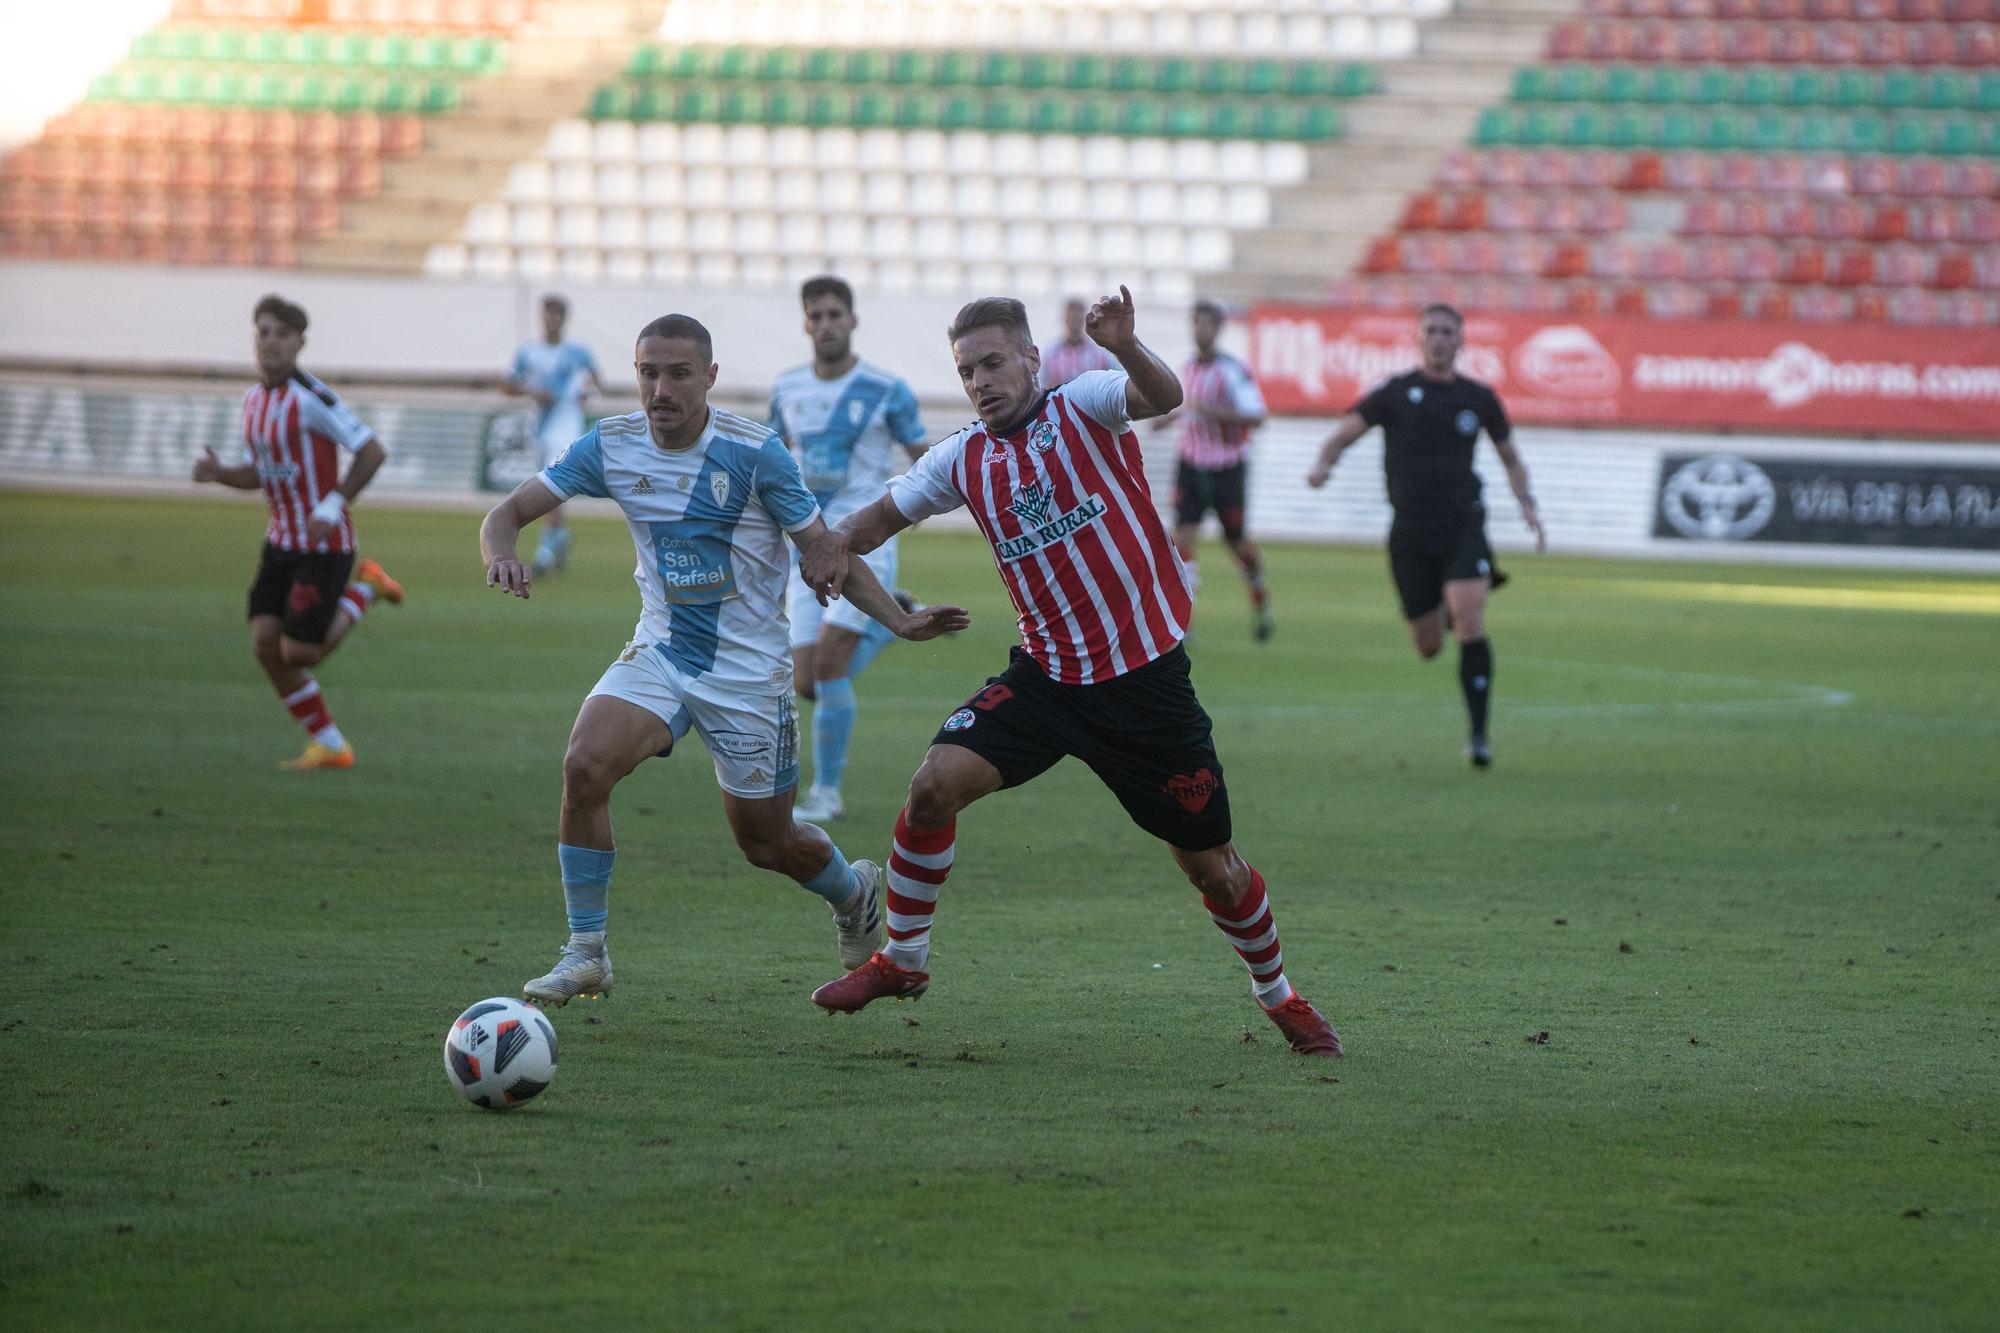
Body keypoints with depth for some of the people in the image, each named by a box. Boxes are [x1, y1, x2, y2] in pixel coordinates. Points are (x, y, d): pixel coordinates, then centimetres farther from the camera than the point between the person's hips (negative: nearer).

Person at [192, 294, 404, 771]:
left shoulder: (310, 398, -18)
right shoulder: (254, 400, 8)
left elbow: (372, 451, -19)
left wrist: (334, 505, -22)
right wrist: (218, 473, -3)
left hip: (323, 544, -8)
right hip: (281, 540, 8)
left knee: (298, 654, -9)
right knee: (265, 646, 1)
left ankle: (365, 588, 15)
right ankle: (329, 745, 14)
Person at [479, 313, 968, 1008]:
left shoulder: (754, 452, -16)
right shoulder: (610, 446, -7)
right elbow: (508, 513, -2)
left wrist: (900, 620, -20)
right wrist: (502, 554, -27)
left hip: (748, 670, -3)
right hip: (660, 653, 3)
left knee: (767, 842, 6)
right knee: (585, 765, -24)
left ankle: (854, 891, 42)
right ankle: (585, 954, -11)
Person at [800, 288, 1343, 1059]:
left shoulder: (1082, 407, -7)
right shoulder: (961, 461, 6)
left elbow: (1163, 396, -26)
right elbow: (884, 515, 19)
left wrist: (1125, 347, -49)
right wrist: (837, 543, -5)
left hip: (1145, 674, -3)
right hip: (1046, 672, 4)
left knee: (1210, 865, 4)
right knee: (936, 783, -17)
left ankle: (1280, 998, 28)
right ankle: (902, 961, 0)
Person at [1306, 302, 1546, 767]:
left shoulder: (1479, 398, 7)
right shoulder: (1395, 392, 2)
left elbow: (1509, 455, 22)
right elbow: (1342, 434, -2)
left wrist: (1527, 503, 6)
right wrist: (1322, 464, -24)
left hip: (1463, 524, 0)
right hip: (1411, 532, 0)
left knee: (1470, 622, -21)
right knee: (1429, 647, 5)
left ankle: (1479, 733, -16)